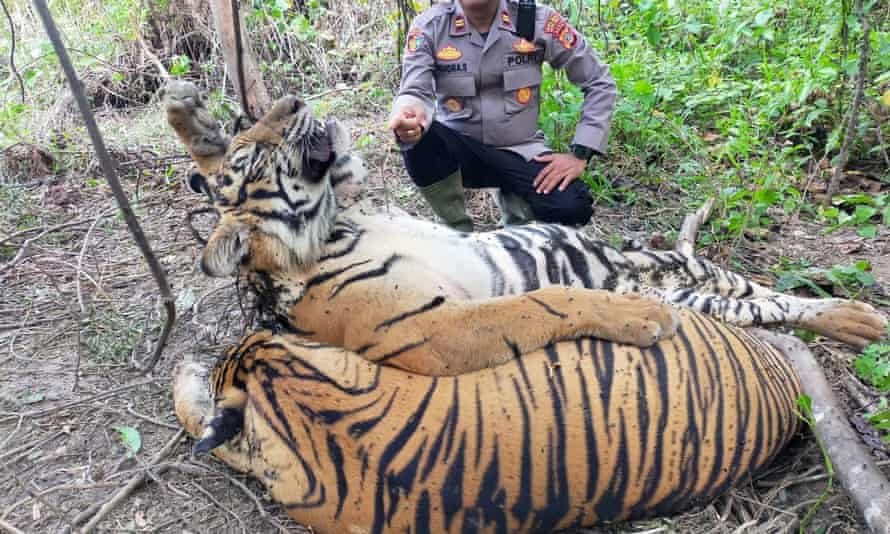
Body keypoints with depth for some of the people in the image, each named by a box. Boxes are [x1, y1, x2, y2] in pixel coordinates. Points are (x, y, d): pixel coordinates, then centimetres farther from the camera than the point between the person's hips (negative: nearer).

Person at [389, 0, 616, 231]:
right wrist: (407, 114, -44)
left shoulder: (539, 21, -10)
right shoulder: (429, 26, -9)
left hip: (519, 152, 0)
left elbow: (600, 81, -4)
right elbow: (415, 92, -17)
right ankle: (459, 232, -6)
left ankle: (515, 201, 10)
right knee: (419, 138, -32)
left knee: (573, 207, -27)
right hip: (458, 149, 1)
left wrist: (580, 154, -13)